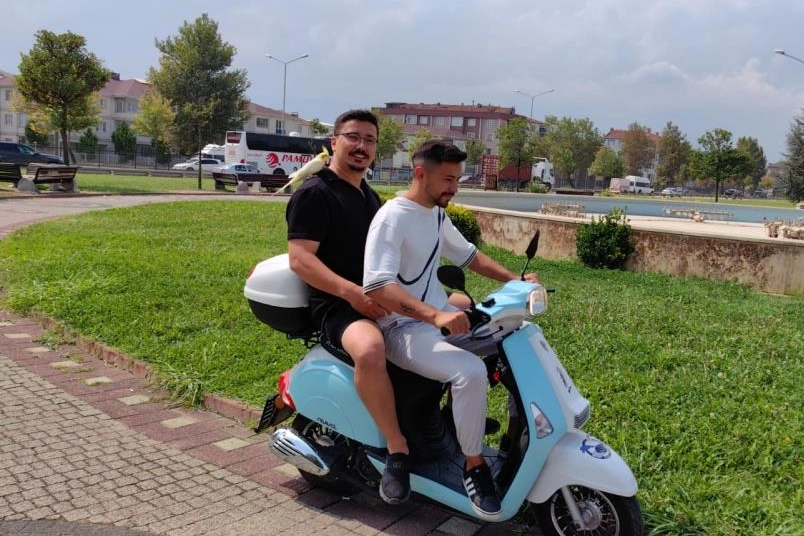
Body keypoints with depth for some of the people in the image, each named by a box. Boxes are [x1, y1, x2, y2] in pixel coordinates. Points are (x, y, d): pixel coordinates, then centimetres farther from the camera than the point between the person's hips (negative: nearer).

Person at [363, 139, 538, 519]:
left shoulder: (437, 215, 10)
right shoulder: (392, 217, -18)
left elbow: (467, 255, 23)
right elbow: (377, 286, -31)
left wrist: (516, 280, 9)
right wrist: (435, 315, -43)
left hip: (442, 317, 9)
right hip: (404, 329, -9)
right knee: (471, 372, -33)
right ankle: (474, 465, -10)